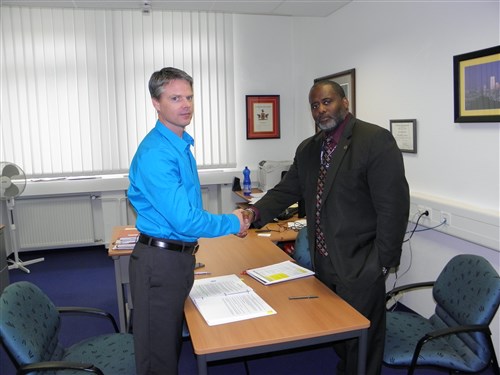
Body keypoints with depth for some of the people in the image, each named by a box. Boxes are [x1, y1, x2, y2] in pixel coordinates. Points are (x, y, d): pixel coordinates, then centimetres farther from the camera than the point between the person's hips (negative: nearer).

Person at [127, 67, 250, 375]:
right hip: (160, 260, -9)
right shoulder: (156, 153, -22)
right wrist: (233, 223, -12)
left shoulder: (183, 144, 8)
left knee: (173, 344, 24)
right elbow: (184, 220, -25)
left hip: (181, 256, 9)